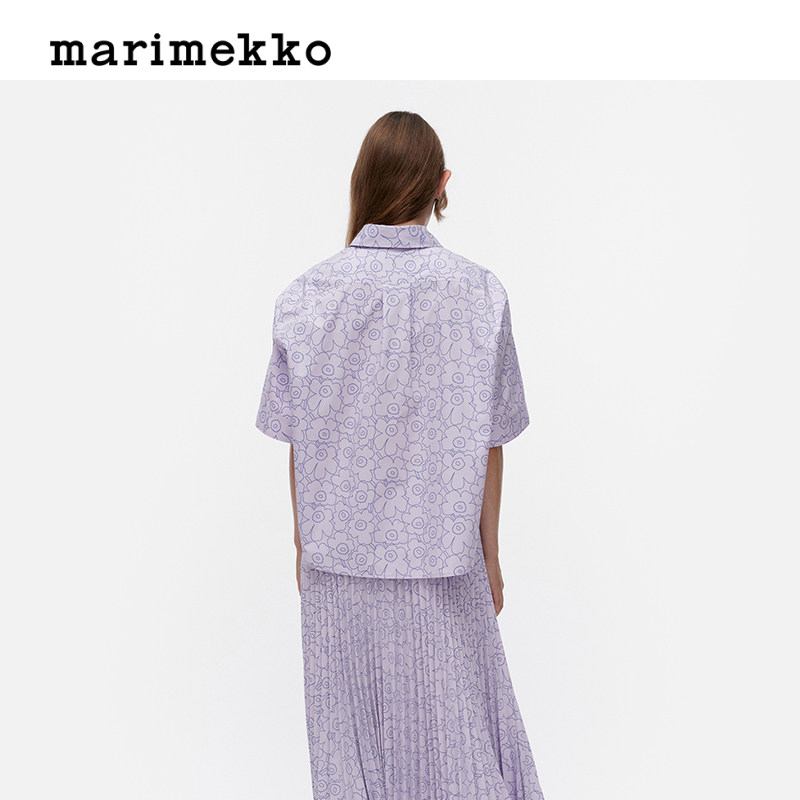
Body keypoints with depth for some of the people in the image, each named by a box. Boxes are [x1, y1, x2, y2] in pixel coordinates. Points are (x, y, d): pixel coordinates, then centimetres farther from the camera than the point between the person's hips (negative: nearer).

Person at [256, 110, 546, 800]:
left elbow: (298, 442, -3)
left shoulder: (311, 294, -9)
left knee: (352, 718, 19)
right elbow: (488, 445, -6)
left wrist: (303, 543, 11)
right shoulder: (478, 293, -11)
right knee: (448, 718, 17)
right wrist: (488, 554, 6)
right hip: (440, 551, 0)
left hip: (339, 550, 1)